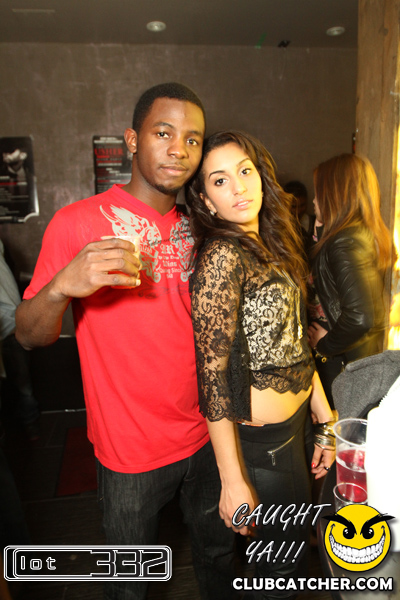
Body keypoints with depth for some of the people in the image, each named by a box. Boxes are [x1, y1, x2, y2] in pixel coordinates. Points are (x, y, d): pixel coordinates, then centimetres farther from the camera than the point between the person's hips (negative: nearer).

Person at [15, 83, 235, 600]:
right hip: (131, 450, -4)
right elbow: (29, 337, -15)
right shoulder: (79, 222, -13)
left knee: (217, 553, 26)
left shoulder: (195, 227, 4)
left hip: (205, 436, 5)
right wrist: (63, 285, -34)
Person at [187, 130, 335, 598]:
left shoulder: (272, 245, 5)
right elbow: (212, 374, -22)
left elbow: (294, 344, 8)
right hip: (261, 435, -8)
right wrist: (232, 482, -19)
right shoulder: (223, 257, -21)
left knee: (289, 539, 27)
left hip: (294, 420, 8)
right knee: (285, 559, 15)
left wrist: (326, 419, 9)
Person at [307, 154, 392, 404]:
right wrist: (321, 229, 7)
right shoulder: (370, 233, 4)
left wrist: (325, 344, -16)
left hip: (343, 361, -9)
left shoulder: (346, 241, -25)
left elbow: (359, 316, -32)